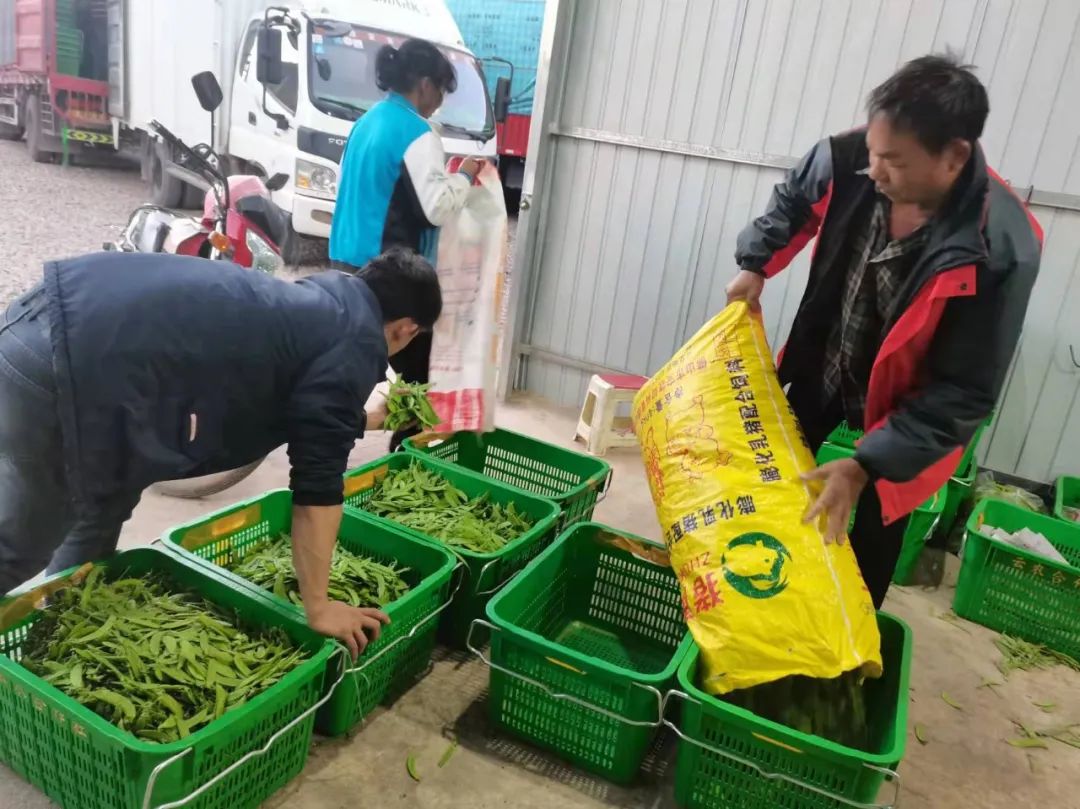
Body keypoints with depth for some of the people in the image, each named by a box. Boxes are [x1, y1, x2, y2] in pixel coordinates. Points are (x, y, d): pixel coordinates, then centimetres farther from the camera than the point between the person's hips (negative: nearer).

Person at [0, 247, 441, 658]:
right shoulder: (355, 347, -7)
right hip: (64, 363, -10)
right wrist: (318, 609, 0)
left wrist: (362, 416, 51)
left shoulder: (322, 296, 19)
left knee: (103, 514, 24)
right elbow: (317, 484, -9)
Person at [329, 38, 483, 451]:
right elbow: (437, 207, -20)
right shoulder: (417, 133, -14)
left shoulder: (367, 122, 13)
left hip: (351, 260, 9)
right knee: (412, 370, 2)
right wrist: (464, 175, -2)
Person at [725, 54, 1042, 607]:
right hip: (822, 363, 5)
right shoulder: (846, 160, -25)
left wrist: (868, 463, -33)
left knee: (876, 529, 6)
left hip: (905, 402, -4)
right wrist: (755, 264, -10)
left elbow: (965, 393, -29)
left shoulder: (999, 252, -35)